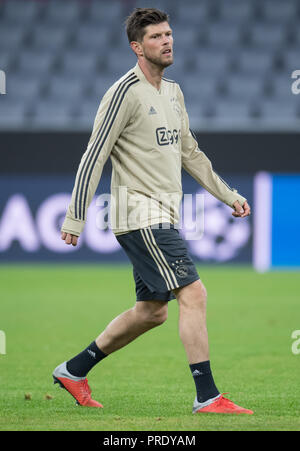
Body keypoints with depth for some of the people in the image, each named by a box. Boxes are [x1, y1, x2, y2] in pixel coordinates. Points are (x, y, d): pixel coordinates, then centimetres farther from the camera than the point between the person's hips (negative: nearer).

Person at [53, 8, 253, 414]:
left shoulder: (172, 91, 15)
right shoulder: (125, 93, -11)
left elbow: (189, 152, 25)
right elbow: (94, 157, -12)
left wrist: (228, 195, 22)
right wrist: (75, 218, -13)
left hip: (162, 218, 9)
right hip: (141, 216, -9)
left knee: (151, 311, 12)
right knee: (194, 294, -15)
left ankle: (74, 370, 23)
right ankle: (207, 397, -13)